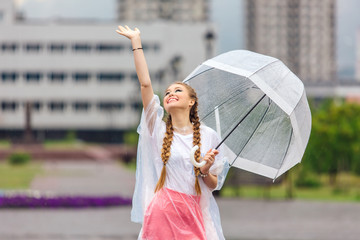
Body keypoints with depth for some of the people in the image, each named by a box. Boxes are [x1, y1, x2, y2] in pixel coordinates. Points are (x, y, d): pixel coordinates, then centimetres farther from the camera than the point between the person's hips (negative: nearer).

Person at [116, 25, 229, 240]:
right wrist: (136, 43, 1)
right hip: (162, 213, 0)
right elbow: (145, 84, 1)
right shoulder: (158, 130, 8)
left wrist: (205, 171, -11)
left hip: (193, 214, 0)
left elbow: (213, 184, 11)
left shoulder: (208, 136, 8)